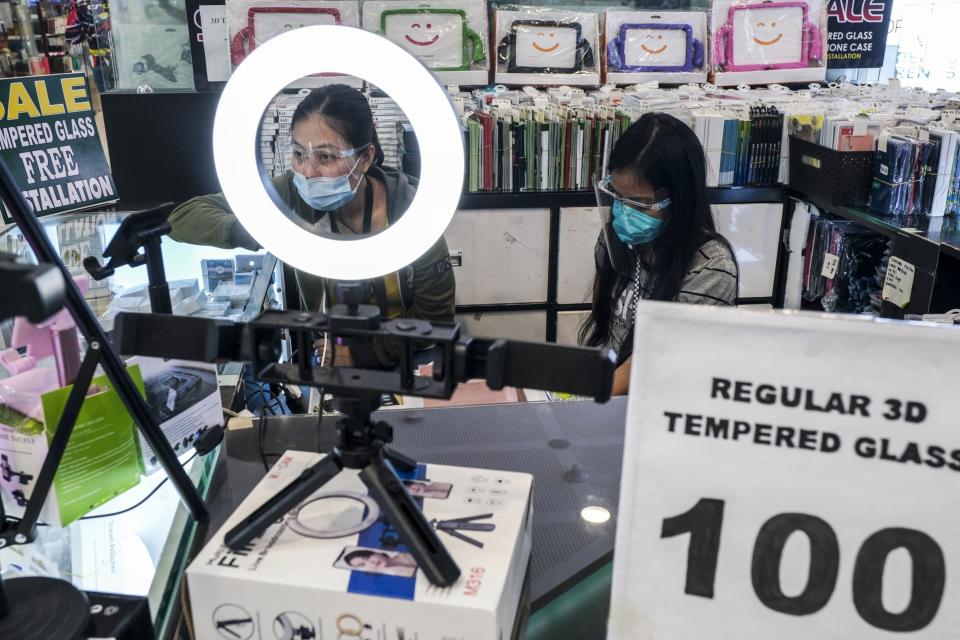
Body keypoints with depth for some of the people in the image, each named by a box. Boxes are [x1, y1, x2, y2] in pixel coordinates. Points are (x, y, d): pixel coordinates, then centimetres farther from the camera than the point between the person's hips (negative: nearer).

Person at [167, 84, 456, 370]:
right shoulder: (293, 194, -13)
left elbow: (435, 319, -11)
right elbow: (184, 217, -13)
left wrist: (359, 352, -21)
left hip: (401, 363, 0)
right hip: (321, 356, 1)